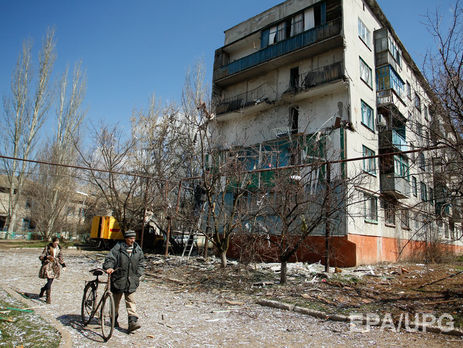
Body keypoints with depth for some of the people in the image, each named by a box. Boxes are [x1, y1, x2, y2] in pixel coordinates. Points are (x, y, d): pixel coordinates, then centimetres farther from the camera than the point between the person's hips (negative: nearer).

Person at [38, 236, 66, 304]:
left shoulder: (58, 248, 8)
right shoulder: (48, 248, -6)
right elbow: (41, 257, -7)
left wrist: (63, 265, 5)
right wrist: (47, 257, -27)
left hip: (55, 267, 5)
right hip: (48, 266, -5)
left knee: (50, 282, 10)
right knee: (49, 281, -13)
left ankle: (43, 289, 43)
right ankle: (48, 298, -1)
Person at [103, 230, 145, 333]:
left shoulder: (137, 249, 5)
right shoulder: (118, 247, -7)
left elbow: (141, 262, 14)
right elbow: (110, 258, -13)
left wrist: (138, 274, 6)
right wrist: (109, 267, -32)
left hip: (131, 281, 2)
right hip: (118, 279, -2)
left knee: (131, 301, -1)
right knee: (116, 300, 13)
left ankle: (133, 321, -2)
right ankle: (114, 320, 32)